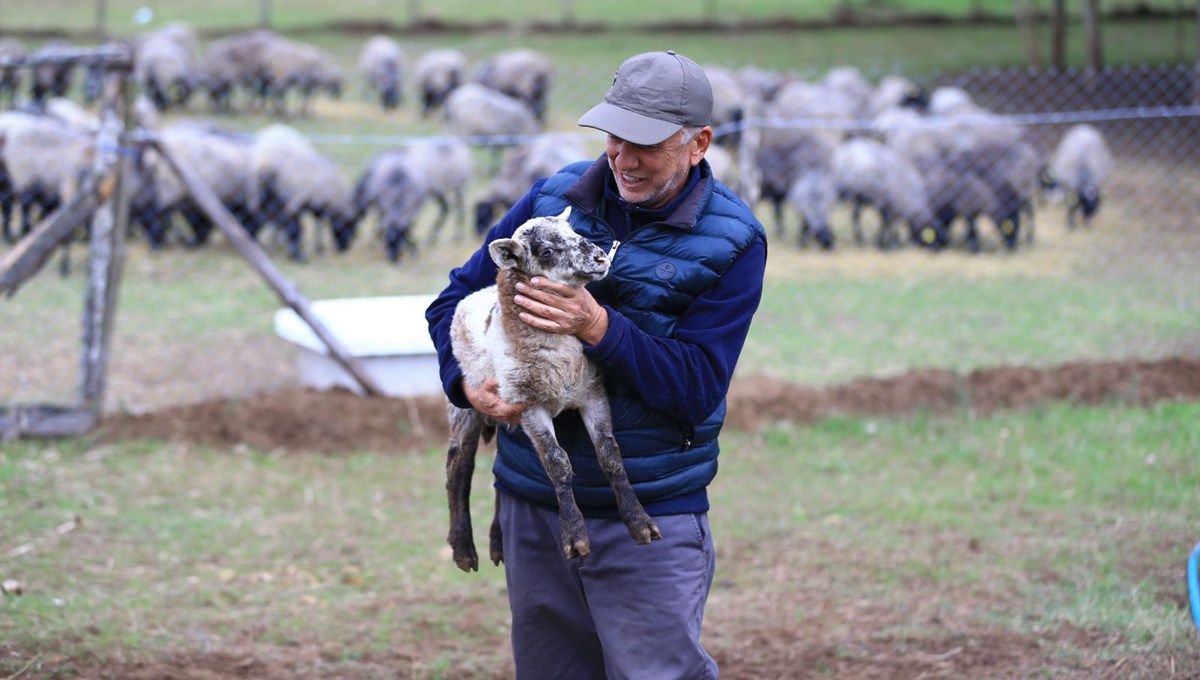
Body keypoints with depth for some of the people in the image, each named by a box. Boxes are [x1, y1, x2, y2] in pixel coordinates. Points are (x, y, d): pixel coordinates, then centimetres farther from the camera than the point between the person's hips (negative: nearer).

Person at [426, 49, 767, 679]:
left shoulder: (733, 242, -7)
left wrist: (598, 326, -25)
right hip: (532, 507, 4)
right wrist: (467, 380, -9)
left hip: (651, 517, -4)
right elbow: (454, 298, 11)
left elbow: (698, 389, -13)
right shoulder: (554, 196, 3)